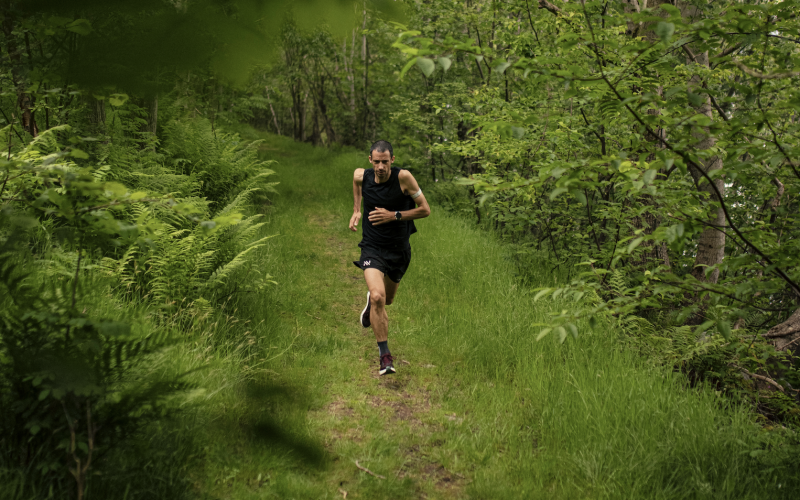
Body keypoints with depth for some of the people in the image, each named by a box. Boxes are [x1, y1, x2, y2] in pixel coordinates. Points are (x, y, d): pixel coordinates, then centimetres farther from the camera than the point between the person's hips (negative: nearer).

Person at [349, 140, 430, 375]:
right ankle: (385, 356, -14)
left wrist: (394, 215, -21)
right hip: (373, 247, -1)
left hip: (399, 249, 1)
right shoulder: (361, 176, -11)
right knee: (378, 297, -23)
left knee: (387, 299, 20)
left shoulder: (403, 177, -18)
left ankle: (371, 301, 59)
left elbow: (425, 209, -12)